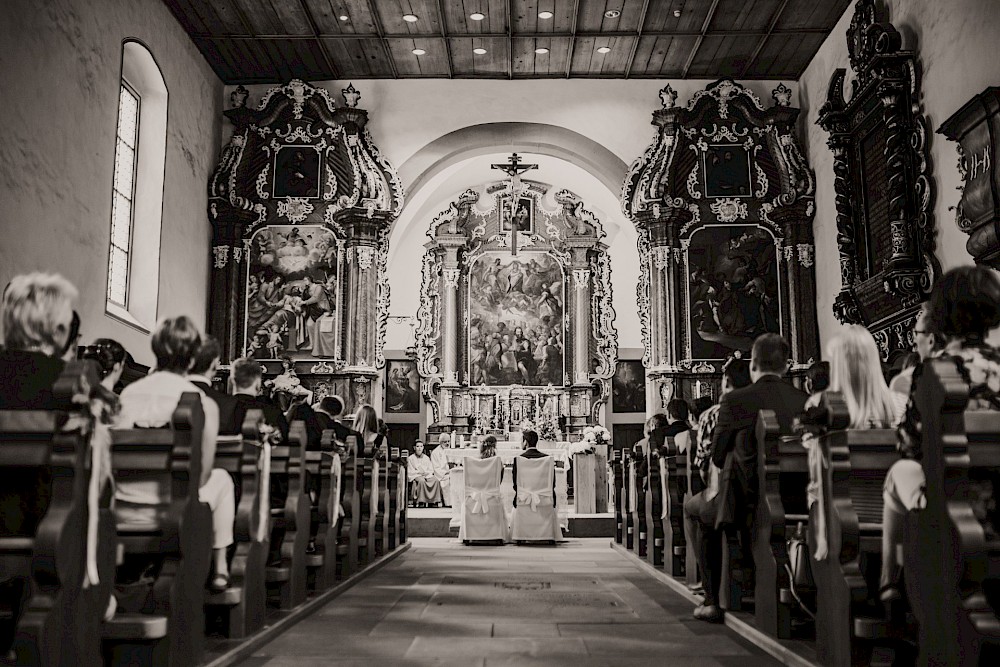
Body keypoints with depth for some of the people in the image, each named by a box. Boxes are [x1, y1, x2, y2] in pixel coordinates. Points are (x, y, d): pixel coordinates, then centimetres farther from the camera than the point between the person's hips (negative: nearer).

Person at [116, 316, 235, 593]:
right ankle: (219, 568, 30)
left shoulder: (128, 392, 0)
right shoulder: (204, 404, -11)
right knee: (222, 478, 27)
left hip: (122, 511, 4)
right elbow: (201, 475, -9)